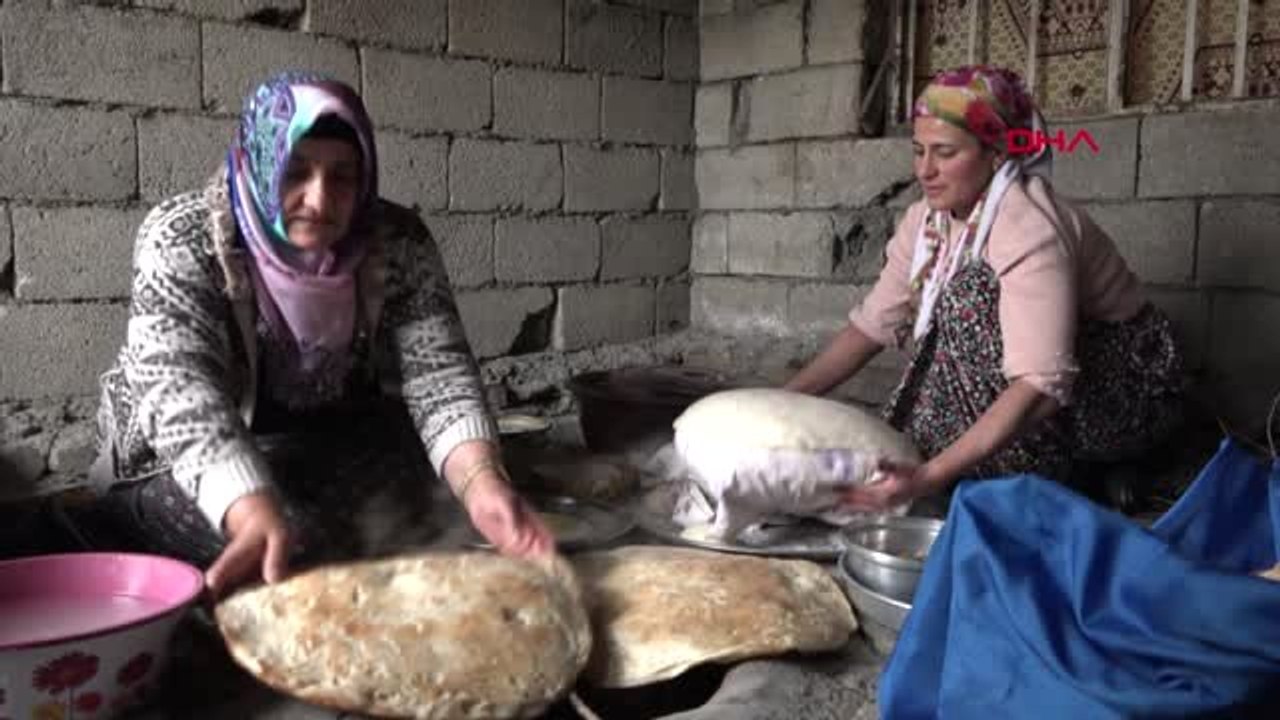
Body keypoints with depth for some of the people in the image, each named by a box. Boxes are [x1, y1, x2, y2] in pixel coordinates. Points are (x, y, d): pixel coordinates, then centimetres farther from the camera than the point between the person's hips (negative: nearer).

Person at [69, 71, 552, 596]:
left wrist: (481, 483, -42)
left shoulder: (397, 243, -13)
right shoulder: (181, 240, -22)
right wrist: (256, 516, -54)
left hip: (336, 460, 3)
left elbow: (437, 372, -21)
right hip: (182, 475, -3)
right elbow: (181, 390, -35)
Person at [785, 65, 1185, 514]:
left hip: (1127, 395, -6)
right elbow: (871, 326, -2)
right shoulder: (927, 219, -5)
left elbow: (1042, 386, -38)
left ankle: (1036, 489, -15)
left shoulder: (1029, 227, -28)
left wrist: (931, 477, -45)